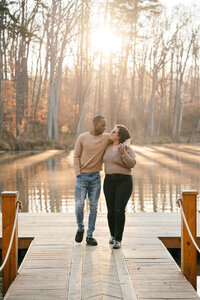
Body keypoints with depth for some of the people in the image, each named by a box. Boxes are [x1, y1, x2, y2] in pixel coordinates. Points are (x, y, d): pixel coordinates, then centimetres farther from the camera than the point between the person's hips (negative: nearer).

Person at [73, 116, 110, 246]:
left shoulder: (107, 138, 3)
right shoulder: (82, 137, -1)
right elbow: (76, 156, 1)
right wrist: (78, 174, -8)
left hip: (96, 177, 2)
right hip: (82, 176, -2)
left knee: (93, 207, 3)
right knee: (79, 205, -7)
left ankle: (90, 235, 12)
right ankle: (80, 229, 19)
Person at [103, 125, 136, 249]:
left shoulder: (127, 149, -6)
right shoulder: (109, 147, 10)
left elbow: (131, 164, -21)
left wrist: (123, 153, -32)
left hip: (124, 182, -5)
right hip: (109, 181, 5)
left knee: (119, 210, -14)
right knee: (111, 211, 4)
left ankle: (118, 240, -6)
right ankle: (113, 234, 26)